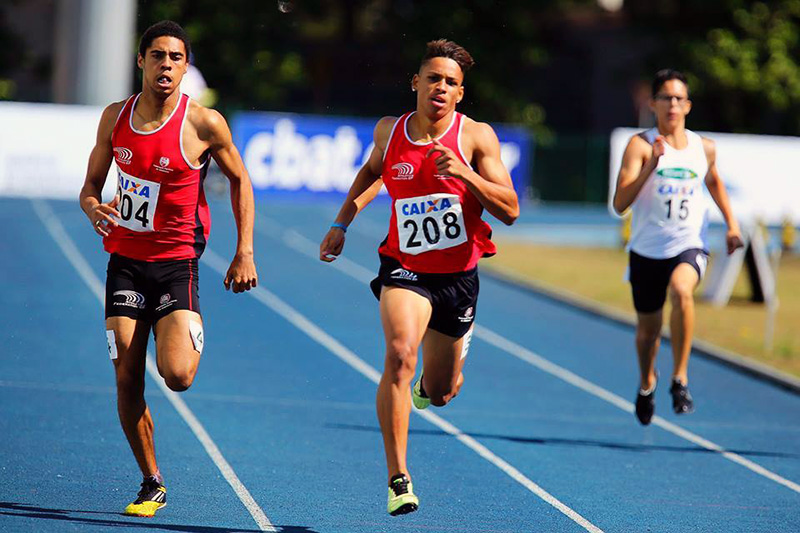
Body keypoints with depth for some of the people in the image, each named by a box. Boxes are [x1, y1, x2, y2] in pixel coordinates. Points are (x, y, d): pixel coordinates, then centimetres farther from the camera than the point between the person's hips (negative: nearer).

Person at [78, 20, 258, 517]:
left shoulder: (204, 123, -9)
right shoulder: (115, 117, 2)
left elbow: (239, 179, 5)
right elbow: (92, 183, 13)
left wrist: (245, 251, -2)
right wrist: (94, 209, -11)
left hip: (176, 262, -3)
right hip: (125, 259, 3)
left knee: (177, 375, -19)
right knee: (128, 382, -1)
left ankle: (193, 338, 19)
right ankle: (152, 484, 15)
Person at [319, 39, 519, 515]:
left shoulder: (476, 136, -8)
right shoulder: (389, 132, -1)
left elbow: (510, 211, -15)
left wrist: (466, 174, -28)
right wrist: (342, 222, 16)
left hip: (458, 275, 1)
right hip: (404, 267, 0)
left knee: (441, 393, 15)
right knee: (400, 356, -29)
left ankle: (429, 383, 57)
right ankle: (399, 479, -24)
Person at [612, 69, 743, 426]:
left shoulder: (704, 148, 3)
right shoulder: (640, 146, -9)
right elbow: (620, 203, -20)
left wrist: (731, 222, 19)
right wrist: (651, 165, -30)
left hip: (689, 246, 0)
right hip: (647, 250, 0)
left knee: (680, 290, -33)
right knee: (648, 329, 13)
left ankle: (680, 379, -24)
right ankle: (647, 383, 47)